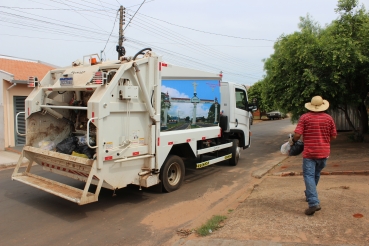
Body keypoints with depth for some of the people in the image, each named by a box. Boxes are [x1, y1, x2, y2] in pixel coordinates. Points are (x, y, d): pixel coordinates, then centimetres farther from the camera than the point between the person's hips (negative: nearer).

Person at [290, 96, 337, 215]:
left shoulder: (304, 117, -7)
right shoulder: (328, 118, 3)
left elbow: (297, 134, -14)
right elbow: (333, 136, 7)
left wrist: (293, 141, 7)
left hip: (309, 152, -4)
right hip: (324, 152, 5)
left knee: (309, 176, -5)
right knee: (316, 175, 20)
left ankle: (314, 203, -17)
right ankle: (310, 195, 38)